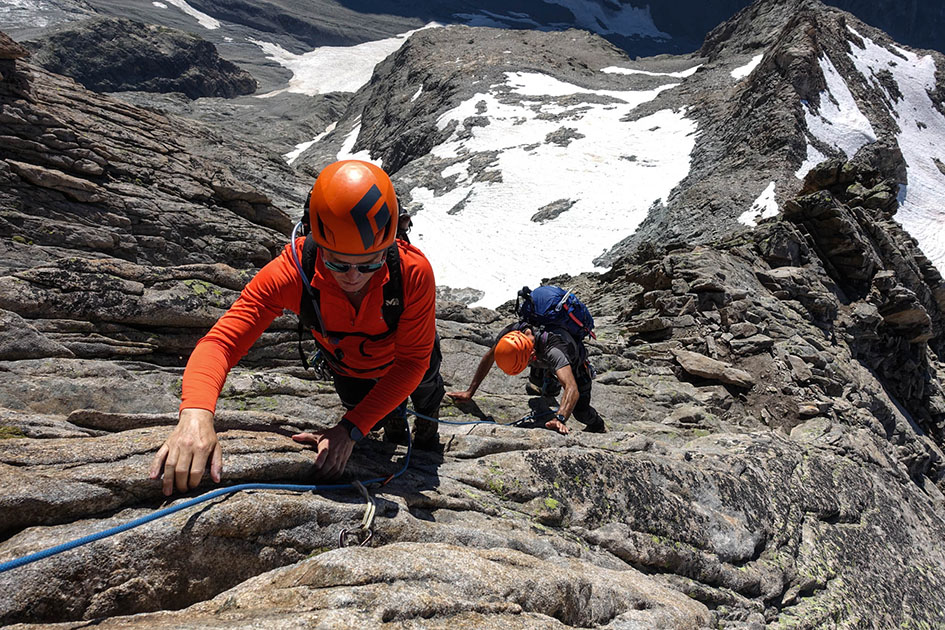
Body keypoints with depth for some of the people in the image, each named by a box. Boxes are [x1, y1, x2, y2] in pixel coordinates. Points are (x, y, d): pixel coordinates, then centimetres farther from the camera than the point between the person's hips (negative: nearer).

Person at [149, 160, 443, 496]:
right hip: (347, 367, 1)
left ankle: (428, 416, 71)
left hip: (401, 364, -1)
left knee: (425, 391, 33)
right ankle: (393, 415, 70)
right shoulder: (292, 272, -42)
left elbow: (413, 362, -36)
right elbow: (222, 340, -43)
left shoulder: (414, 272, -44)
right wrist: (196, 413, -64)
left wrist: (351, 429, -44)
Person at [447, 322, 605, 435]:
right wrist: (469, 392, -18)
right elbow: (488, 358, -17)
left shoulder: (554, 350, -52)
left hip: (574, 364, -5)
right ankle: (552, 387, 47)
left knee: (580, 411, -4)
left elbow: (572, 389, -61)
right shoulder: (509, 334, -35)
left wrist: (560, 419, -75)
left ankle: (597, 424, 30)